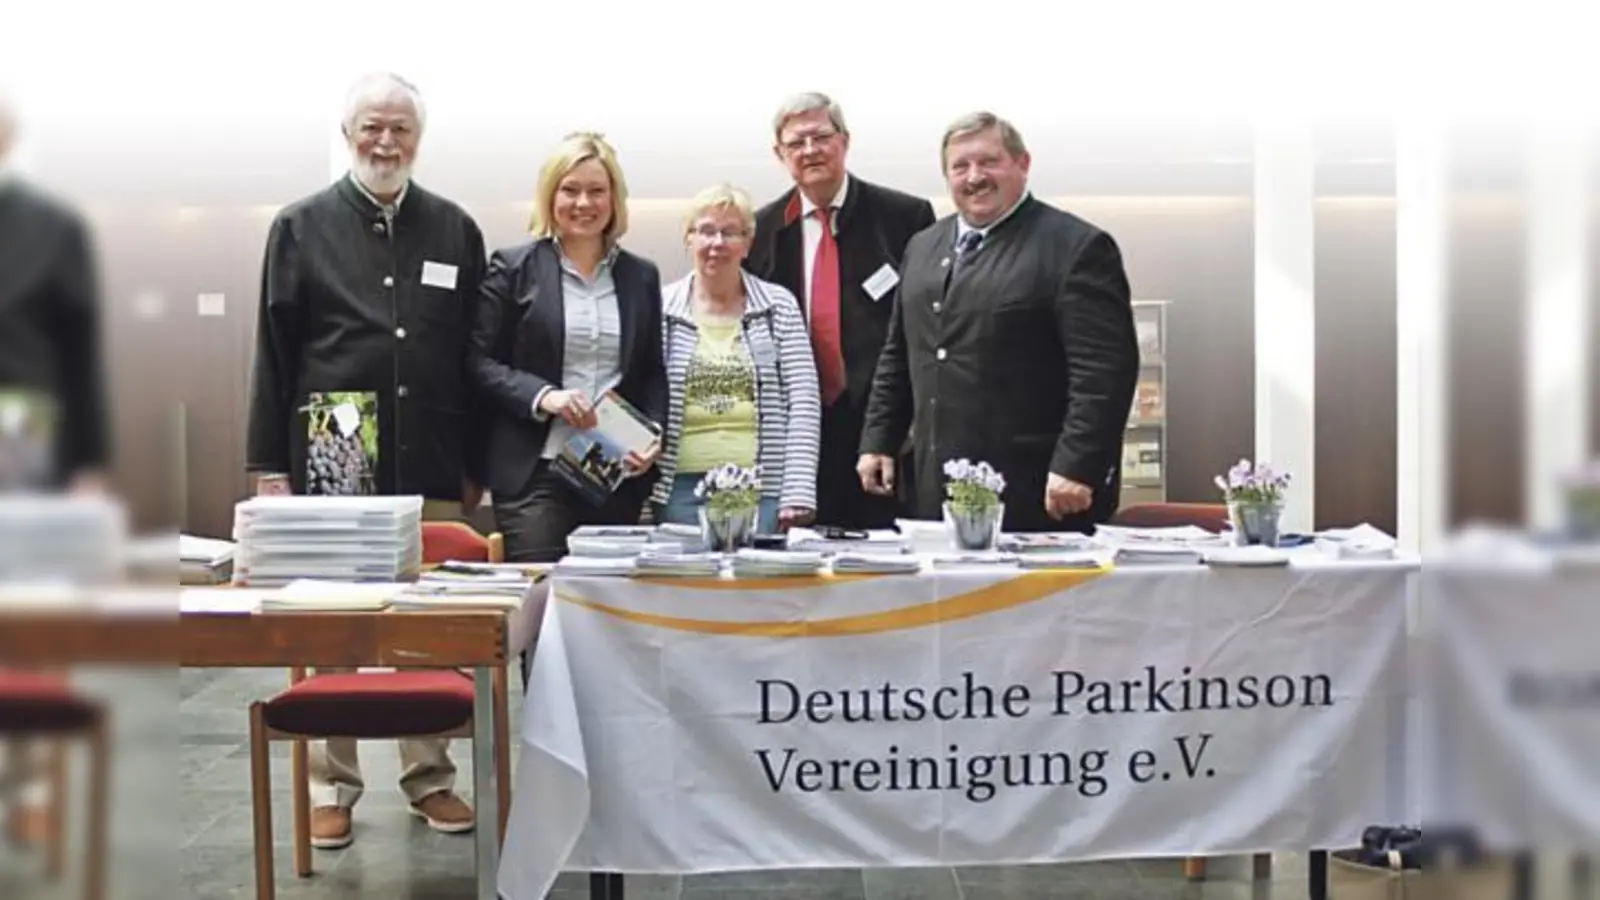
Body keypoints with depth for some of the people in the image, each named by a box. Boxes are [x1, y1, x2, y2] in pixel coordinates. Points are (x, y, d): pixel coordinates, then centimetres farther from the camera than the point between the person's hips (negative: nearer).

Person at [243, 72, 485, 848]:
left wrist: (477, 464, 8)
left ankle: (430, 776, 18)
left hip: (432, 470, 2)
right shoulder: (301, 226, 5)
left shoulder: (455, 230, 9)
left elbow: (476, 356, 11)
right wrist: (269, 465, -2)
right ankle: (331, 785, 15)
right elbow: (273, 354, 3)